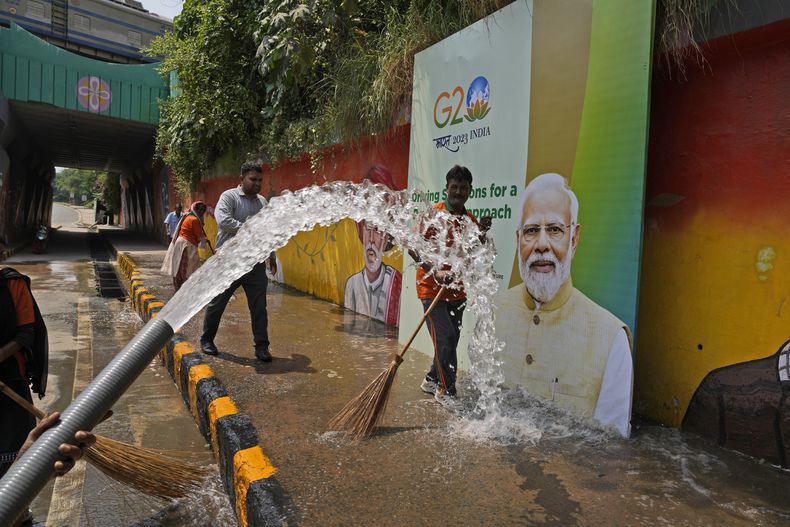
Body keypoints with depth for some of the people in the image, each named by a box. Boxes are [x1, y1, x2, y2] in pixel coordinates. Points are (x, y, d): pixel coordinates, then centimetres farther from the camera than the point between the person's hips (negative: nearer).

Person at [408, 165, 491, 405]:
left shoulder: (471, 220, 8)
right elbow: (412, 248, -15)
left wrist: (482, 234, -10)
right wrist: (435, 271, -27)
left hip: (457, 291, 6)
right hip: (432, 288, -6)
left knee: (451, 340, 13)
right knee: (445, 338, -10)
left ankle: (432, 380, 34)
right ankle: (446, 391, 7)